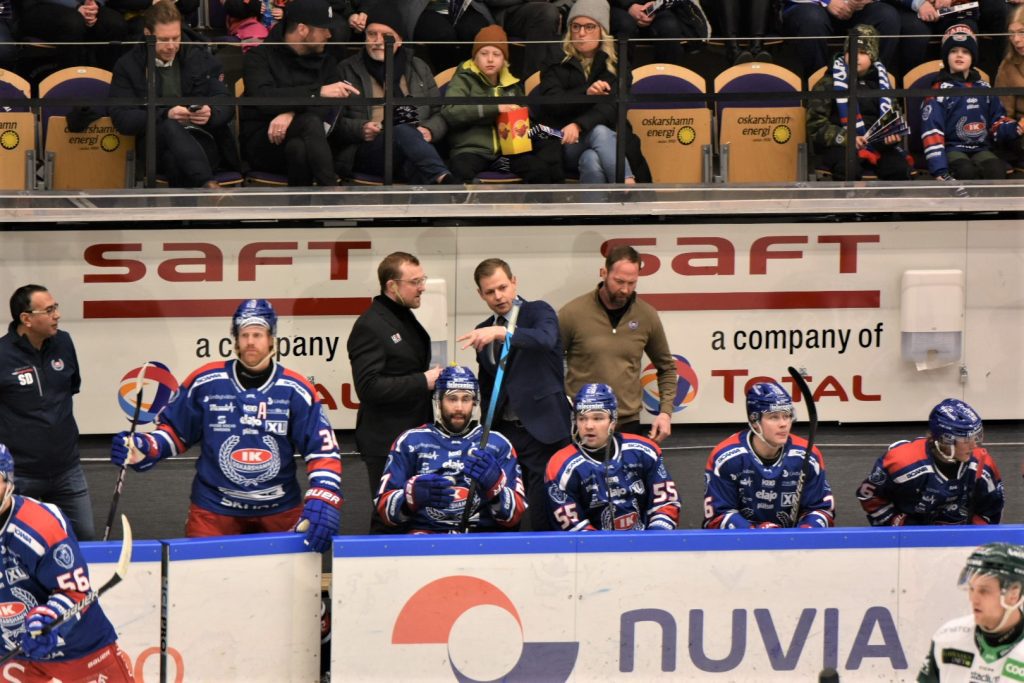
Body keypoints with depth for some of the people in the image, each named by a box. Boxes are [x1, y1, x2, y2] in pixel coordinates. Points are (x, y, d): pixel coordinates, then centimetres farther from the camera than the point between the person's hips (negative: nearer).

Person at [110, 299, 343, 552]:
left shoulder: (296, 391, -4)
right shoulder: (205, 382, -4)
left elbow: (323, 451, -5)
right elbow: (174, 430, 7)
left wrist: (323, 502, -18)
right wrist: (142, 448, -12)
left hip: (280, 513, 1)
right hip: (214, 510, -1)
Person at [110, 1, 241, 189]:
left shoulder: (201, 57, 14)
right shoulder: (127, 66, 8)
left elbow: (226, 105, 10)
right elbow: (121, 118, -3)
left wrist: (210, 113, -16)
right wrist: (165, 116, -19)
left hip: (203, 143, 3)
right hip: (158, 144, -3)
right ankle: (208, 186, -55)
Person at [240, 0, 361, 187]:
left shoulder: (326, 62, 14)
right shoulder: (259, 57, 1)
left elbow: (333, 108, -4)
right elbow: (263, 98, -21)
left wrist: (292, 114, -23)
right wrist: (318, 92, -30)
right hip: (263, 145, -4)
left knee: (297, 148, -32)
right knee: (311, 122, -32)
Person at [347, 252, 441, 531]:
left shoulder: (405, 319, 15)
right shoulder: (370, 327, -15)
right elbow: (369, 387, -22)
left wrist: (434, 377, 9)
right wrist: (424, 382, -20)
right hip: (387, 443, -9)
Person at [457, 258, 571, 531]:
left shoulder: (538, 312, -2)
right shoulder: (484, 332, 15)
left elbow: (545, 339, -25)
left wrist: (502, 333, -39)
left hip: (542, 429, -5)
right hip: (503, 430, 5)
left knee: (544, 519, -9)